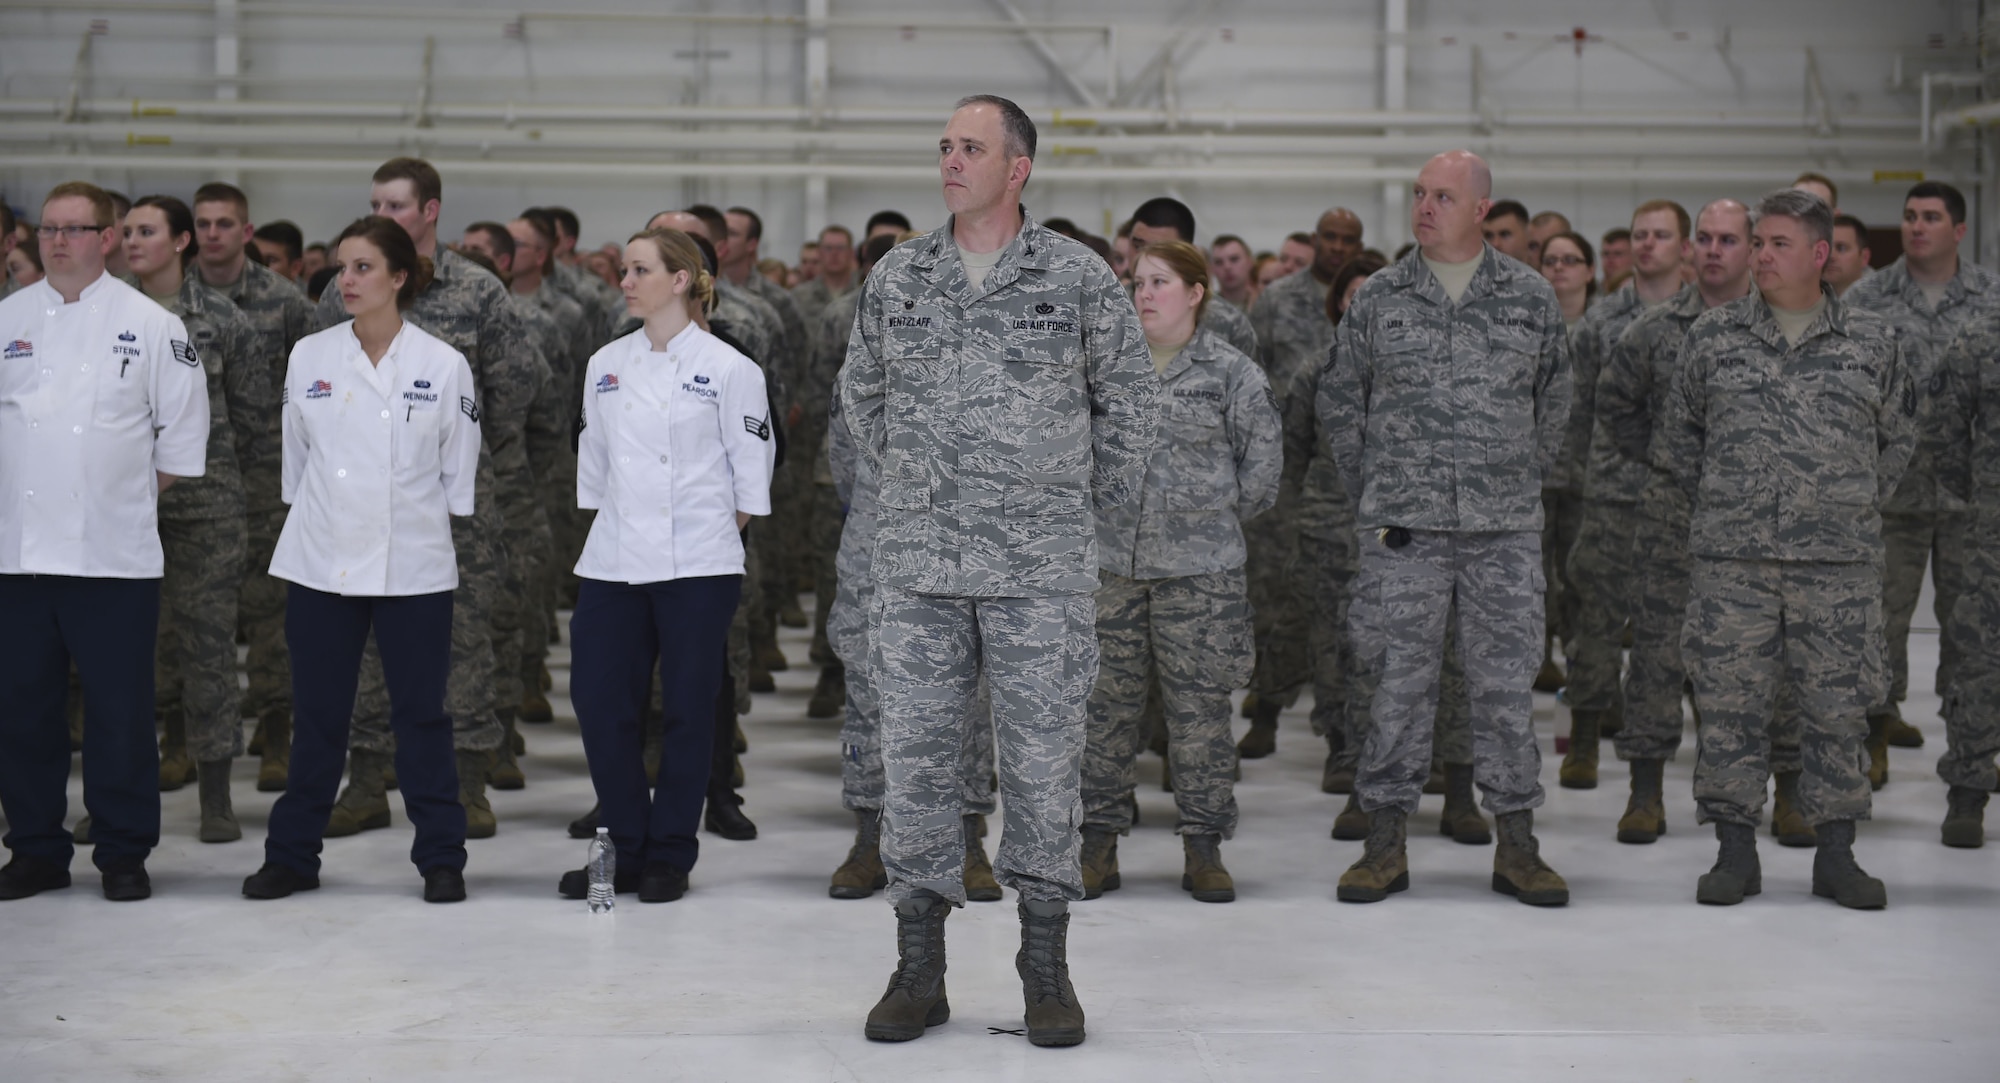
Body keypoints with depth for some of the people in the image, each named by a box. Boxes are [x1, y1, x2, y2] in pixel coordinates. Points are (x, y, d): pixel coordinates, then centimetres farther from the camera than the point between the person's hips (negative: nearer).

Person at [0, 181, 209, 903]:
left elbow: (182, 436, 5)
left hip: (114, 553, -3)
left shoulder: (150, 325, 1)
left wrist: (131, 496, 4)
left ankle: (123, 855, 10)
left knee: (119, 709, 0)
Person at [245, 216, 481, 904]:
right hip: (321, 562, 2)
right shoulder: (309, 357, 2)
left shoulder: (444, 366, -4)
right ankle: (292, 855, 17)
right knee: (316, 716, 8)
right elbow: (296, 459, 11)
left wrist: (419, 525, 7)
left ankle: (441, 859, 13)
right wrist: (316, 521, 13)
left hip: (413, 567, -2)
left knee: (421, 715, 3)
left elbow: (459, 474, 3)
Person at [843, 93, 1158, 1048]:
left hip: (1041, 569, -2)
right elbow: (861, 394, 21)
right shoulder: (896, 277, 8)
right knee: (914, 755, 4)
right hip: (917, 564, 2)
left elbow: (1130, 396, 10)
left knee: (1042, 760, 2)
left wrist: (1094, 498, 10)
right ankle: (919, 971, 13)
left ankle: (1046, 969, 13)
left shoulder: (1078, 278, 0)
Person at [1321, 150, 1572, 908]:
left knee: (1506, 680, 3)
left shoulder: (1531, 298, 5)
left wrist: (1520, 482, 13)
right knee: (1399, 681, 1)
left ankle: (1516, 842, 11)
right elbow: (1338, 404, 12)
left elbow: (1554, 404, 16)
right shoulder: (1378, 299, 5)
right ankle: (1385, 840, 9)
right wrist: (1374, 491, 10)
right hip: (1403, 530, 0)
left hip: (1506, 530, 0)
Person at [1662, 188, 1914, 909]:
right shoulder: (1714, 337, 6)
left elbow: (1897, 439, 16)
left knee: (1838, 706, 3)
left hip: (1839, 561, 0)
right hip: (1731, 557, 0)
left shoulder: (1871, 345, 5)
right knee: (1731, 702, 2)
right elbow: (1682, 429, 17)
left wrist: (1855, 508, 10)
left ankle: (1835, 854, 13)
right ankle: (1736, 850, 12)